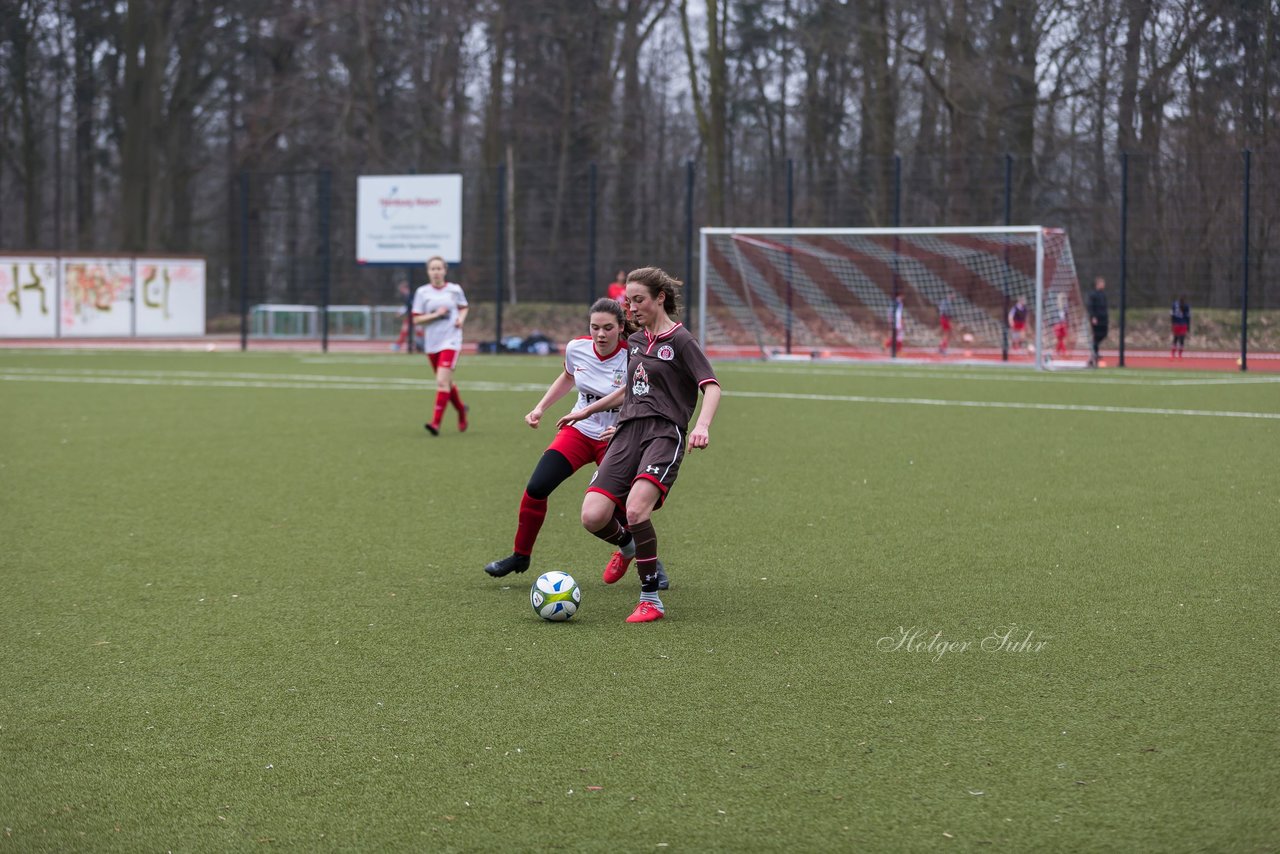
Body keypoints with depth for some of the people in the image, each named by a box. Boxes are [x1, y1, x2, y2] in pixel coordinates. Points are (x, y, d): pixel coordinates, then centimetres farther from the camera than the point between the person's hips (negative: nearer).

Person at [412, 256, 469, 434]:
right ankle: (461, 409, 42)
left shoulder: (455, 290, 1)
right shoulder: (422, 292, 1)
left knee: (442, 382, -17)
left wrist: (461, 318, -1)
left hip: (450, 341, -3)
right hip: (431, 344, 3)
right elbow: (416, 320, -1)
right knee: (447, 383, 14)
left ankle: (436, 422, -19)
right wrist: (435, 315, -14)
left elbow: (463, 308, 20)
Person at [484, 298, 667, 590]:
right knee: (536, 489, -10)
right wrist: (540, 408, 11)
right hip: (579, 430, 4)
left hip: (616, 440, -4)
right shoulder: (576, 348, -9)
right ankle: (520, 556, 10)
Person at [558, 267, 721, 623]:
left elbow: (711, 387, -12)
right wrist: (587, 410, 39)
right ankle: (627, 545, 25)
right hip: (628, 432, 6)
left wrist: (702, 425, -29)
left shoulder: (680, 340, -2)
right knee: (593, 517, -12)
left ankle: (651, 599, -14)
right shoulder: (635, 341, 20)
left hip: (665, 433, -6)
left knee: (636, 510, -28)